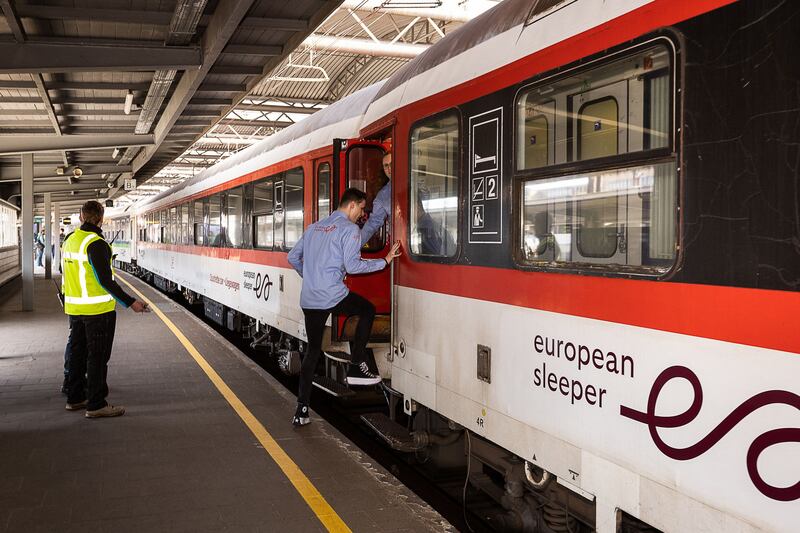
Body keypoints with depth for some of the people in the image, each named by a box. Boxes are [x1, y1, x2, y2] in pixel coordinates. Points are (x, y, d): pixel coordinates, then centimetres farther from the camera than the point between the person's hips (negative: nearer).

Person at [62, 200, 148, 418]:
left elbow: (68, 276, 16)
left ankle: (75, 398, 28)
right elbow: (105, 280, -22)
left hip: (74, 309, 9)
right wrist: (131, 302, -19)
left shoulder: (70, 240, 8)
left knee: (77, 353, 17)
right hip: (97, 310, -8)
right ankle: (96, 405, 4)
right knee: (97, 357, -1)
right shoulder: (96, 244, -19)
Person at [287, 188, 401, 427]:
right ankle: (357, 367, 16)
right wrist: (385, 261, -4)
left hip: (308, 300, 7)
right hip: (333, 297, -7)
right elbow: (352, 266, -13)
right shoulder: (349, 228, -4)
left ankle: (301, 410, 11)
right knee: (368, 310, 21)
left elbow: (293, 257, 24)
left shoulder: (315, 227, 19)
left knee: (312, 349, 14)